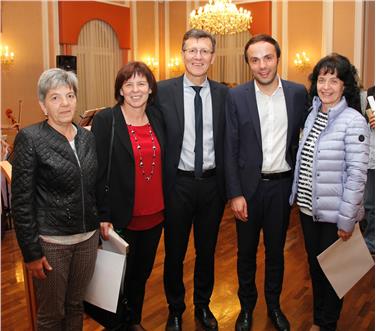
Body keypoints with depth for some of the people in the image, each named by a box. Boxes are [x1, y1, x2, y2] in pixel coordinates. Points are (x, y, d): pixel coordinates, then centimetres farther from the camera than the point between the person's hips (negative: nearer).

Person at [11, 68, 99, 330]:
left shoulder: (88, 138, 5)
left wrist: (98, 230, 12)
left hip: (88, 238, 5)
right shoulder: (29, 139, -10)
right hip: (51, 241, -4)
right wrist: (32, 252, -13)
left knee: (76, 306, 18)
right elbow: (22, 201, -12)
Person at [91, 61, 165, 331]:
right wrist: (103, 216, -14)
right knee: (120, 277, 13)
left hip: (154, 215, 5)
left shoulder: (157, 117, 4)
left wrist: (165, 205, 8)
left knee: (142, 273, 20)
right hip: (122, 218, -4)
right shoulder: (105, 121, -11)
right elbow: (97, 172, -12)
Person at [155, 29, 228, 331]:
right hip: (178, 184, -2)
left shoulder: (223, 93, 2)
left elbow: (227, 142, 5)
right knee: (175, 252, 14)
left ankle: (203, 306, 40)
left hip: (212, 183, 2)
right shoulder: (164, 91, -6)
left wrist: (226, 183, 1)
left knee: (207, 250, 18)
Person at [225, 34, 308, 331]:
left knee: (276, 250, 17)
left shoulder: (298, 93, -2)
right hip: (249, 185, -1)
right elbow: (230, 149, -6)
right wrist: (235, 194, -10)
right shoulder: (236, 97, -7)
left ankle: (274, 305, 38)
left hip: (282, 184, 1)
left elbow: (301, 138, 6)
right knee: (246, 251, 15)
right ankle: (247, 306, 36)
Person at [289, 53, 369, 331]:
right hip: (308, 207, 6)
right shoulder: (313, 115, 5)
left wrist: (347, 220, -16)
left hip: (334, 213, -6)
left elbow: (357, 174, -16)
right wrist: (298, 197, 7)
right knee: (314, 265, 20)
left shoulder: (354, 121, -15)